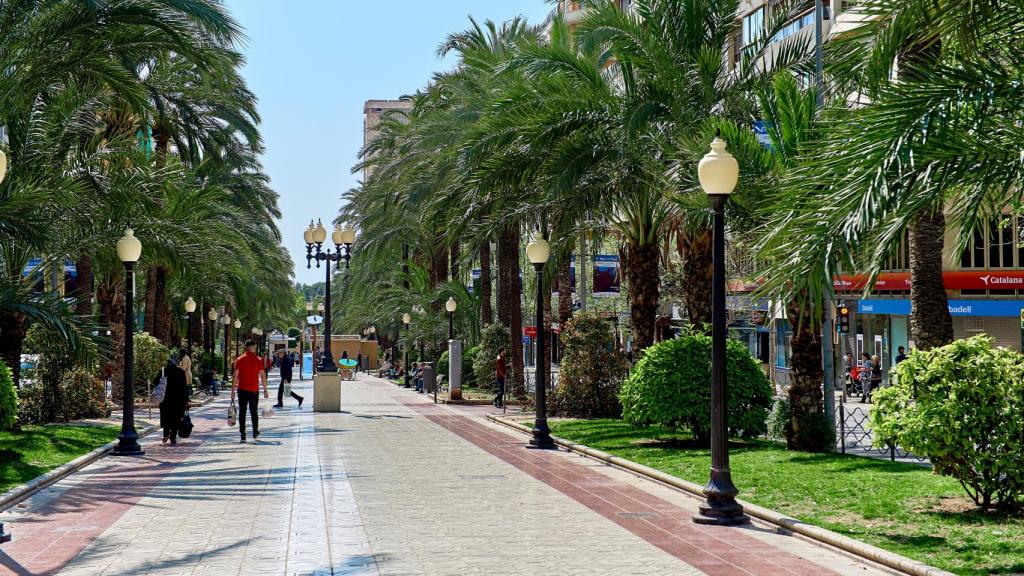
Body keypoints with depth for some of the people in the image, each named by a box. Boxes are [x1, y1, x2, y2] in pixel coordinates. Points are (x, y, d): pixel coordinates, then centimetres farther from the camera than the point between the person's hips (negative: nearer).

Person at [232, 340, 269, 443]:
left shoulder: (239, 360, -2)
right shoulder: (258, 360, -2)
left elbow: (235, 376, -4)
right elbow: (263, 376, -2)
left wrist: (233, 390, 0)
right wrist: (265, 390, 5)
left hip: (242, 389, 0)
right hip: (254, 390, 0)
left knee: (242, 412, 3)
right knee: (254, 411, 14)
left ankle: (243, 435, -2)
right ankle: (255, 432, 22)